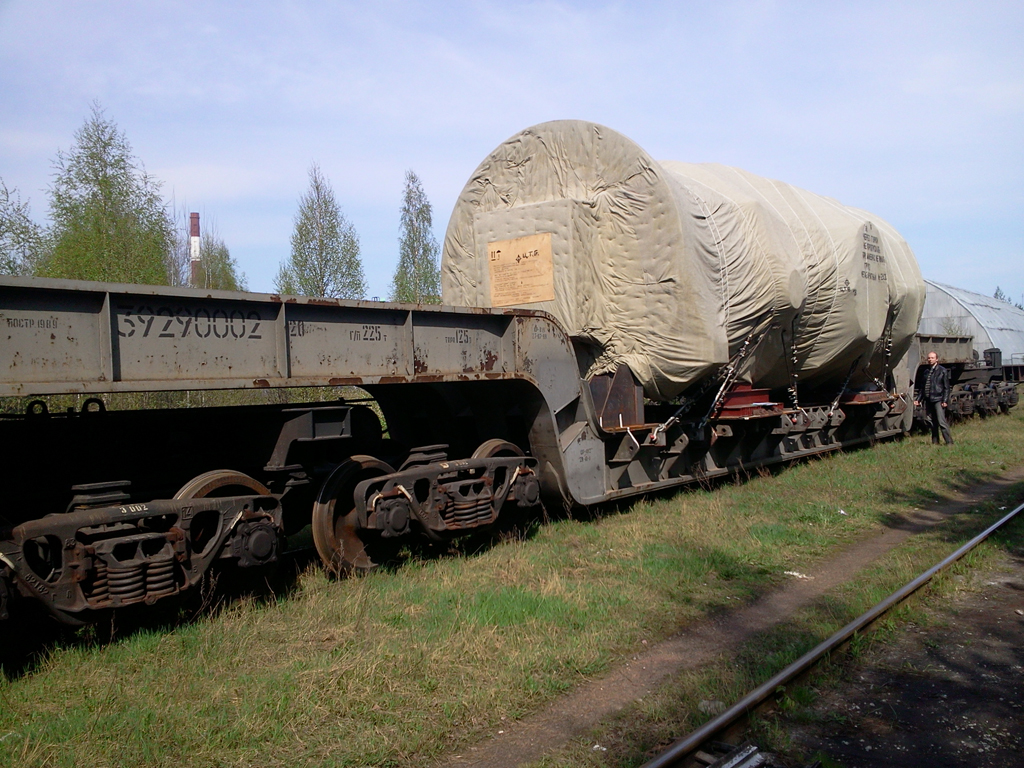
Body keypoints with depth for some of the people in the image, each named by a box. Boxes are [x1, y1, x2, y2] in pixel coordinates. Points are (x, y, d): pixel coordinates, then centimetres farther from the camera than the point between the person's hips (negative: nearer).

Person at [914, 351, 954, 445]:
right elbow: (923, 387, 23)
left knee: (941, 421, -13)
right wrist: (918, 399, 16)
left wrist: (945, 400, -11)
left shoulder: (942, 371, 1)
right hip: (928, 401, 6)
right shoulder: (926, 372, 17)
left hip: (938, 400, -6)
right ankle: (935, 441, 18)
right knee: (932, 422, 10)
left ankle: (949, 442, -9)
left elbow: (946, 387, -2)